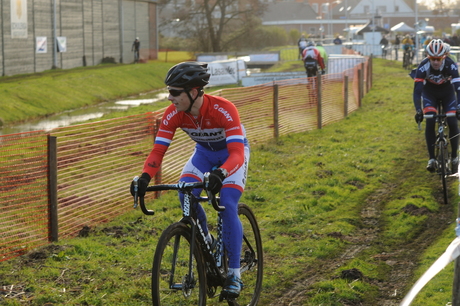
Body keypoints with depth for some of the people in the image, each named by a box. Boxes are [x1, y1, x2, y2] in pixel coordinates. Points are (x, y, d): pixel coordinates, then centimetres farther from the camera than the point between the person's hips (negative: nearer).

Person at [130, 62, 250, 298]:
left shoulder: (223, 110, -38)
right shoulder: (173, 114, -25)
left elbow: (237, 154, -44)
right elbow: (158, 150, -25)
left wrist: (220, 173, -63)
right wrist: (145, 177, -44)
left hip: (231, 152, -4)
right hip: (204, 152, 4)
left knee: (227, 206, -21)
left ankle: (234, 274, -11)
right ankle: (206, 242, 4)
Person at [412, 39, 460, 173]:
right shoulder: (423, 66, -32)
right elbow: (417, 89, -33)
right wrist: (418, 110, -45)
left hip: (447, 91, 0)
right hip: (430, 92, 0)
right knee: (430, 122, -19)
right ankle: (432, 159, -12)